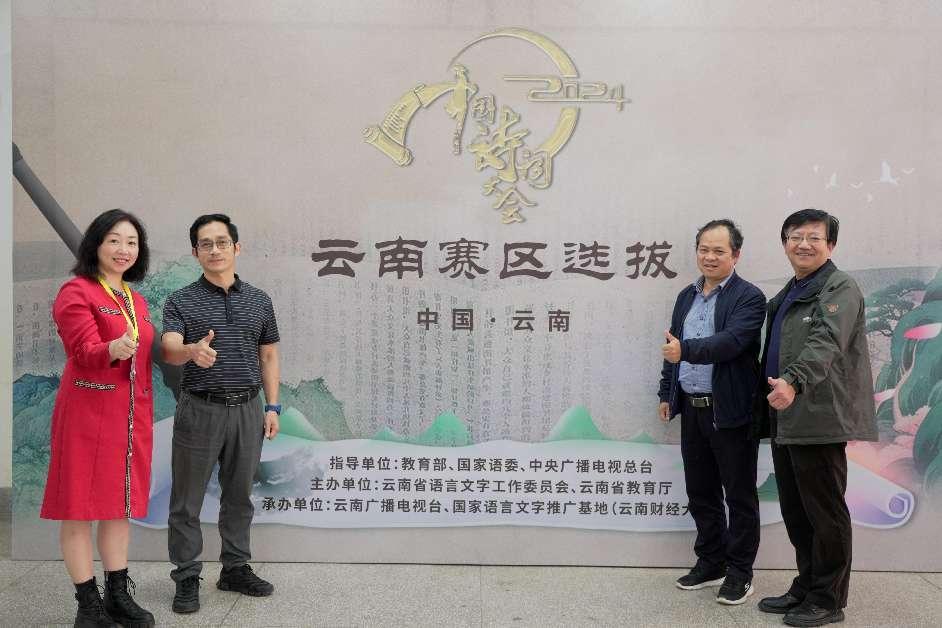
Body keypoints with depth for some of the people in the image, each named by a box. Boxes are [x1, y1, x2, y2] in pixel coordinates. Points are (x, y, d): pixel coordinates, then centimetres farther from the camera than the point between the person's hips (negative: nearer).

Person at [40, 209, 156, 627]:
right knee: (80, 506, 2)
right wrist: (113, 350, -38)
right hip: (88, 413, -7)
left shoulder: (137, 301, 15)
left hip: (132, 415, 7)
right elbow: (84, 353, -19)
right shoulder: (76, 292, -7)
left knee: (122, 503, 12)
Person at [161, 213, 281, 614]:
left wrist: (272, 406, 5)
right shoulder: (181, 301, -2)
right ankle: (186, 577, 18)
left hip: (247, 409, 3)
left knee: (239, 496, 13)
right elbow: (168, 349, -18)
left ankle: (236, 569, 27)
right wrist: (192, 351, -41)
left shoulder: (259, 301, 8)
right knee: (188, 500, 5)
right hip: (200, 410, -3)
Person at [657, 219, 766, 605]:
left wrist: (686, 350, -37)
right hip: (692, 409, 7)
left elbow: (731, 341, -25)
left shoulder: (749, 297, -9)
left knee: (739, 495, 6)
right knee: (700, 492, 16)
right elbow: (673, 348, 17)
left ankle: (739, 572, 19)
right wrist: (667, 393, 16)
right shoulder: (686, 296, 13)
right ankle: (711, 563, 31)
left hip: (731, 411, -7)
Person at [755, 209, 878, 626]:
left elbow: (825, 343, -28)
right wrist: (768, 400, 20)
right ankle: (805, 588, 29)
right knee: (795, 513, 15)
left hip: (819, 421, -8)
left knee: (825, 514, 2)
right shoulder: (787, 295, 18)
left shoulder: (840, 289, -9)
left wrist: (794, 381, -42)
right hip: (785, 420, 9)